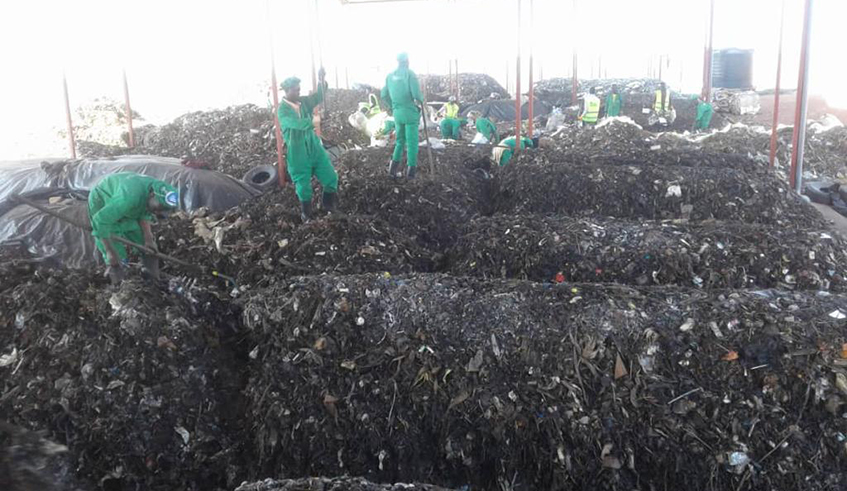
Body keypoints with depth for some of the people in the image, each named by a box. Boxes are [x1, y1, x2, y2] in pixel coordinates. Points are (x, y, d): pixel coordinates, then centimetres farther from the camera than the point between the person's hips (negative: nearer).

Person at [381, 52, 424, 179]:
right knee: (412, 142, 3)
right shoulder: (410, 74, -10)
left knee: (400, 141, 18)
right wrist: (421, 100, 5)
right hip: (410, 112, -5)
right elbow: (416, 94, -17)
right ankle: (411, 169, 4)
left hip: (397, 113, 5)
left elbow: (384, 95, 10)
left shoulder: (390, 76, 7)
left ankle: (394, 166, 6)